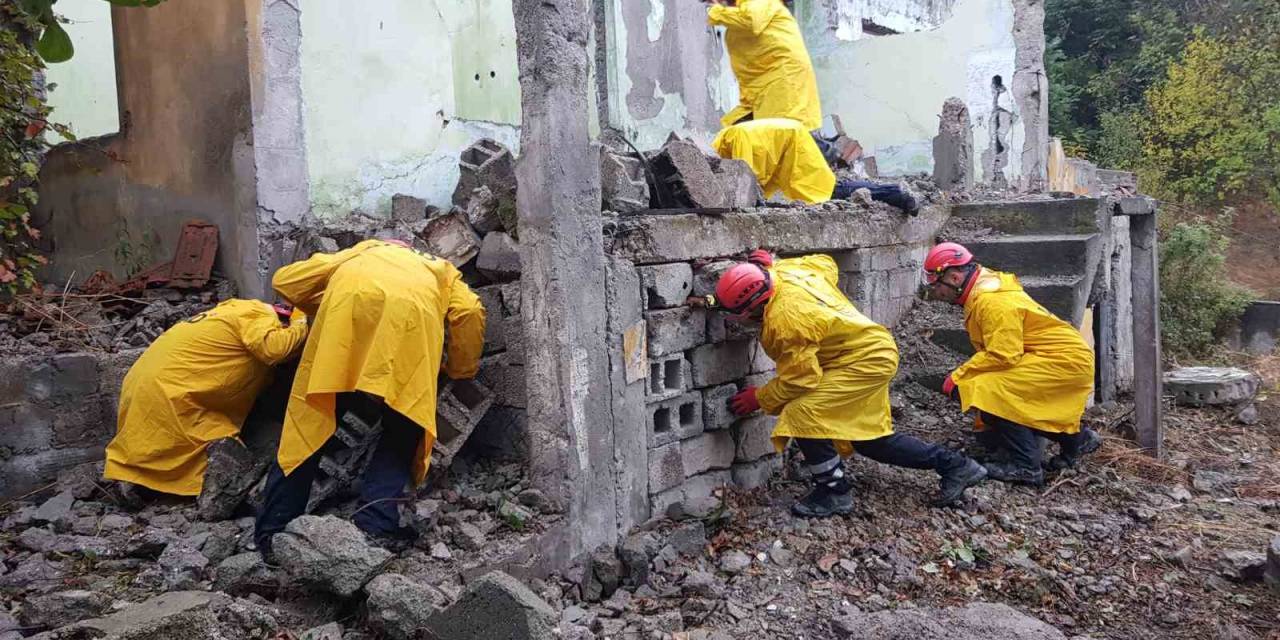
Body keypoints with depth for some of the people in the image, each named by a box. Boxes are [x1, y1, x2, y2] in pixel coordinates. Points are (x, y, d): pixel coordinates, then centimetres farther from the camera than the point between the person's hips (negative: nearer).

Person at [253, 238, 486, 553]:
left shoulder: (363, 251, 45)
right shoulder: (443, 272, 41)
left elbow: (284, 279, 35)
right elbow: (469, 312, 18)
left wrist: (325, 310, 51)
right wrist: (460, 371, 32)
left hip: (349, 298, 1)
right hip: (412, 308, -1)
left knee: (309, 419, 10)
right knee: (404, 427, 13)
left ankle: (272, 531, 11)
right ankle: (376, 524, -1)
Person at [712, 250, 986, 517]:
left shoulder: (783, 321, -30)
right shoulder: (787, 269, -5)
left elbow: (799, 380, -22)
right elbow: (826, 264, 17)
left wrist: (759, 398, -8)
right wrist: (769, 265, 14)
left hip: (863, 361, -10)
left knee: (802, 413, -20)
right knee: (871, 440, 17)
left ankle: (835, 491, -6)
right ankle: (954, 465, 27)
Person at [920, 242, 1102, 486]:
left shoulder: (993, 302, -23)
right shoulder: (982, 293, 9)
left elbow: (1001, 356, -28)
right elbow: (993, 350, 11)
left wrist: (957, 377, -19)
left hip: (1063, 360, -10)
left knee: (988, 390, -25)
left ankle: (1026, 466, -17)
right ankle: (1076, 438, 23)